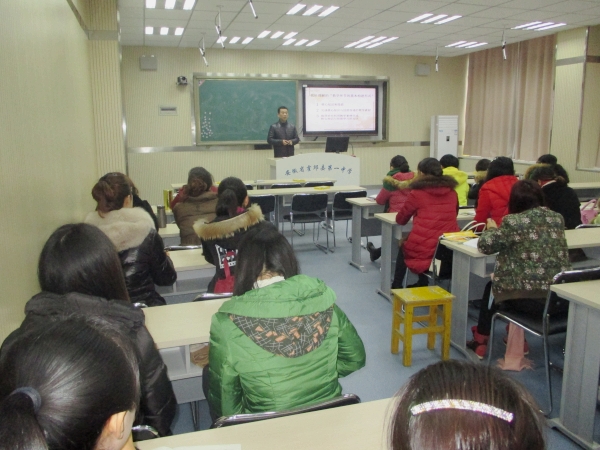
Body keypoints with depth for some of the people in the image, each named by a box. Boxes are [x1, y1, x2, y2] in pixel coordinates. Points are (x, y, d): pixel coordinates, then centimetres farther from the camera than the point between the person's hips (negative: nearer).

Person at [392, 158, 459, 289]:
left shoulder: (417, 193, -3)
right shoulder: (451, 192, 7)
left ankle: (396, 287, 36)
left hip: (423, 251, -4)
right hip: (450, 251, 4)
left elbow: (400, 220, 8)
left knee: (403, 247, 29)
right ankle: (423, 284, 40)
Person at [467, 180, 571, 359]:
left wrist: (492, 229, 15)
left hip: (529, 299, -6)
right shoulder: (557, 218, 5)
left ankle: (480, 341, 34)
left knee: (491, 287, 24)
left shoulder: (513, 222, -13)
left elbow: (485, 245, -5)